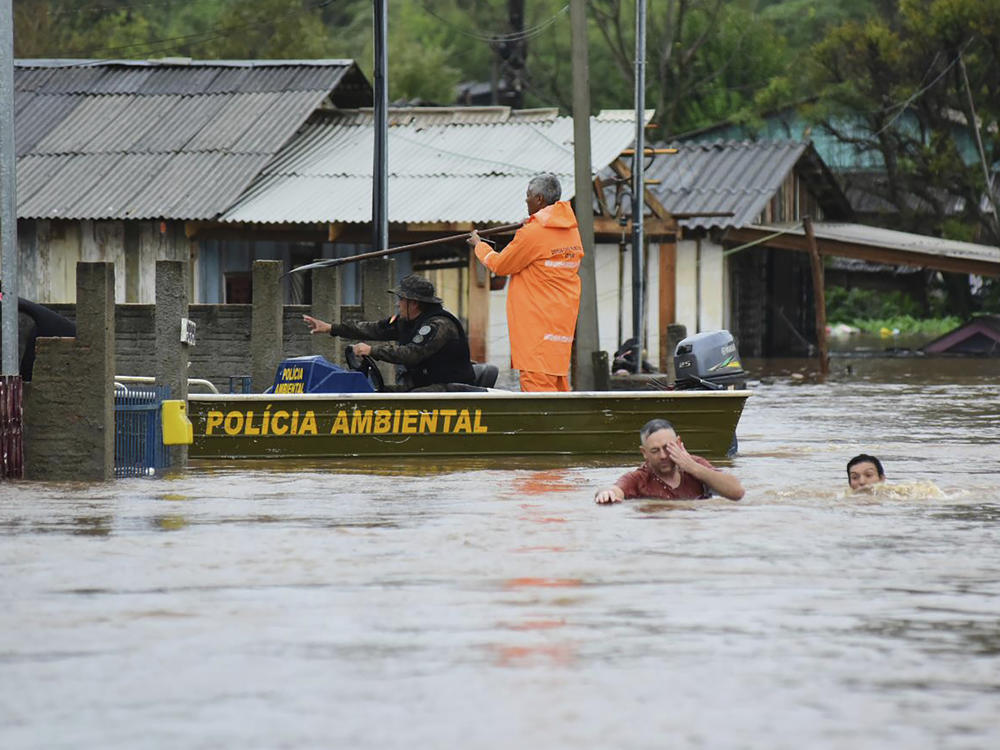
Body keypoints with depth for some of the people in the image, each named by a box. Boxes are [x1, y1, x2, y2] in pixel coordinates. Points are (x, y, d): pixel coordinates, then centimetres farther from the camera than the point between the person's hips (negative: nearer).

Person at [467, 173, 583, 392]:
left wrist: (479, 246, 15)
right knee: (557, 380, 13)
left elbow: (500, 266, -5)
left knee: (536, 380, -10)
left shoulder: (532, 233, -15)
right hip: (563, 318, 8)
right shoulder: (572, 231, 8)